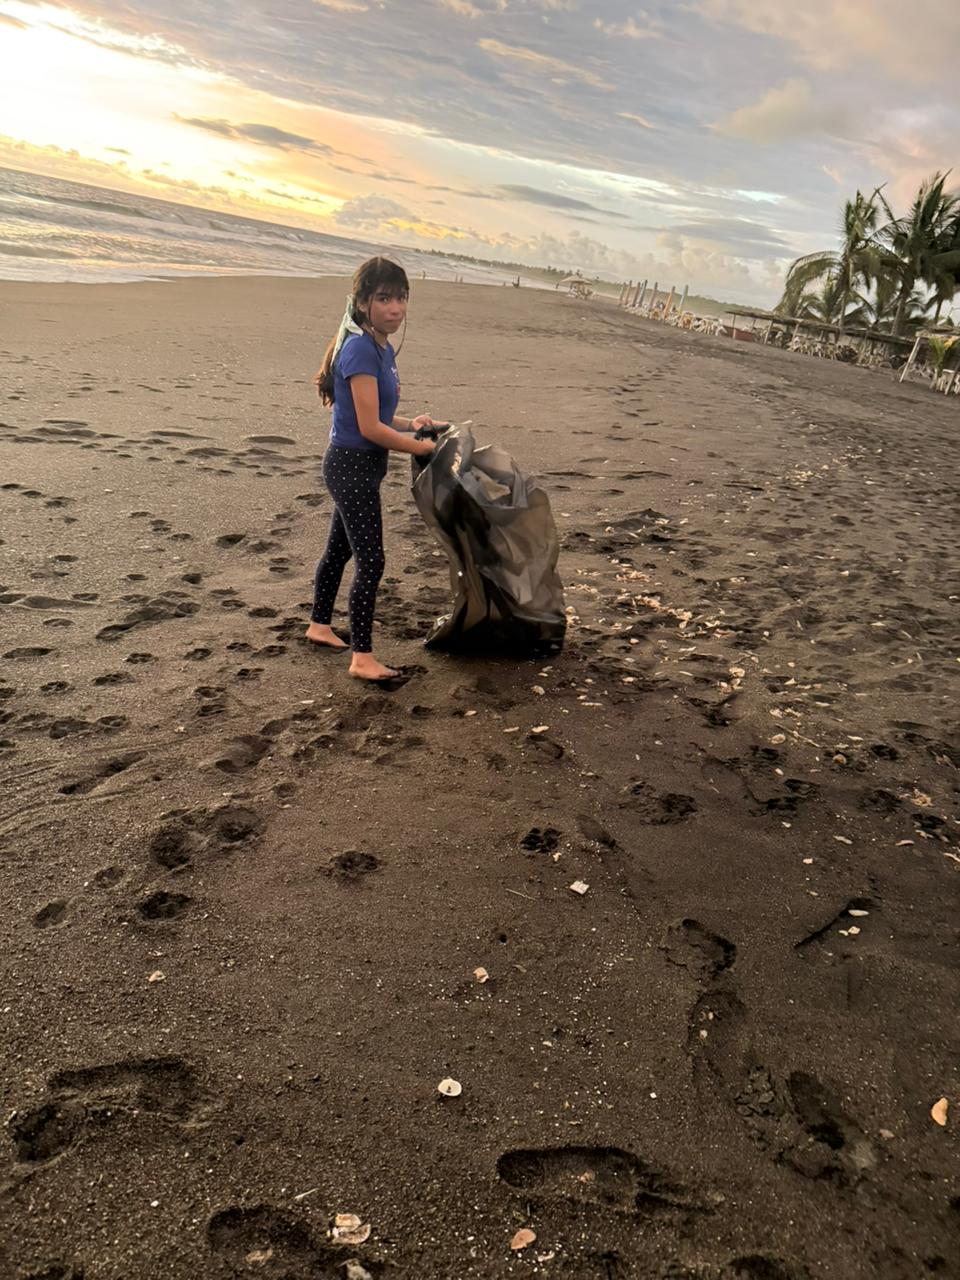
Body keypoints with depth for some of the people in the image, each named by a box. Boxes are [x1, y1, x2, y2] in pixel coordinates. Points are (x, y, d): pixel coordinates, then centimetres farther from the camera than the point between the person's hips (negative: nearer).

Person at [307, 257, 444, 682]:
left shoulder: (383, 348, 9)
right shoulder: (360, 349, -20)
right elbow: (369, 428, -23)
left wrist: (410, 423, 2)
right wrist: (422, 447, -13)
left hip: (357, 467, 9)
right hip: (352, 466, -9)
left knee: (339, 548, 21)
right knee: (370, 561, -7)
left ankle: (319, 626, 38)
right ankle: (362, 657, 1)